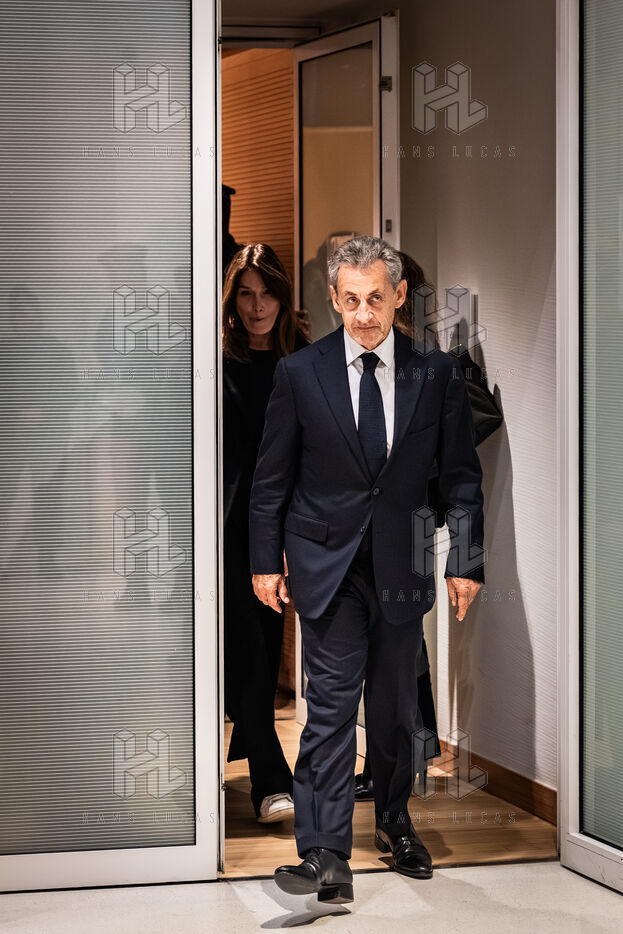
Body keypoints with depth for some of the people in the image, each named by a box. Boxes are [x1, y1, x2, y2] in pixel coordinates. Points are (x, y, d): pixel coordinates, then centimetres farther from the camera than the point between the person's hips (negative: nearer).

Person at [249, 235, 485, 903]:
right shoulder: (300, 373, -3)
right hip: (326, 562, -2)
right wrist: (266, 560, 2)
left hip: (401, 565, 2)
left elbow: (461, 474, 5)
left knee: (396, 705, 12)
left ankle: (394, 823, 33)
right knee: (331, 705, -7)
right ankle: (325, 854, -5)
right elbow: (272, 478, 3)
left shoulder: (436, 373, 0)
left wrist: (466, 559, 2)